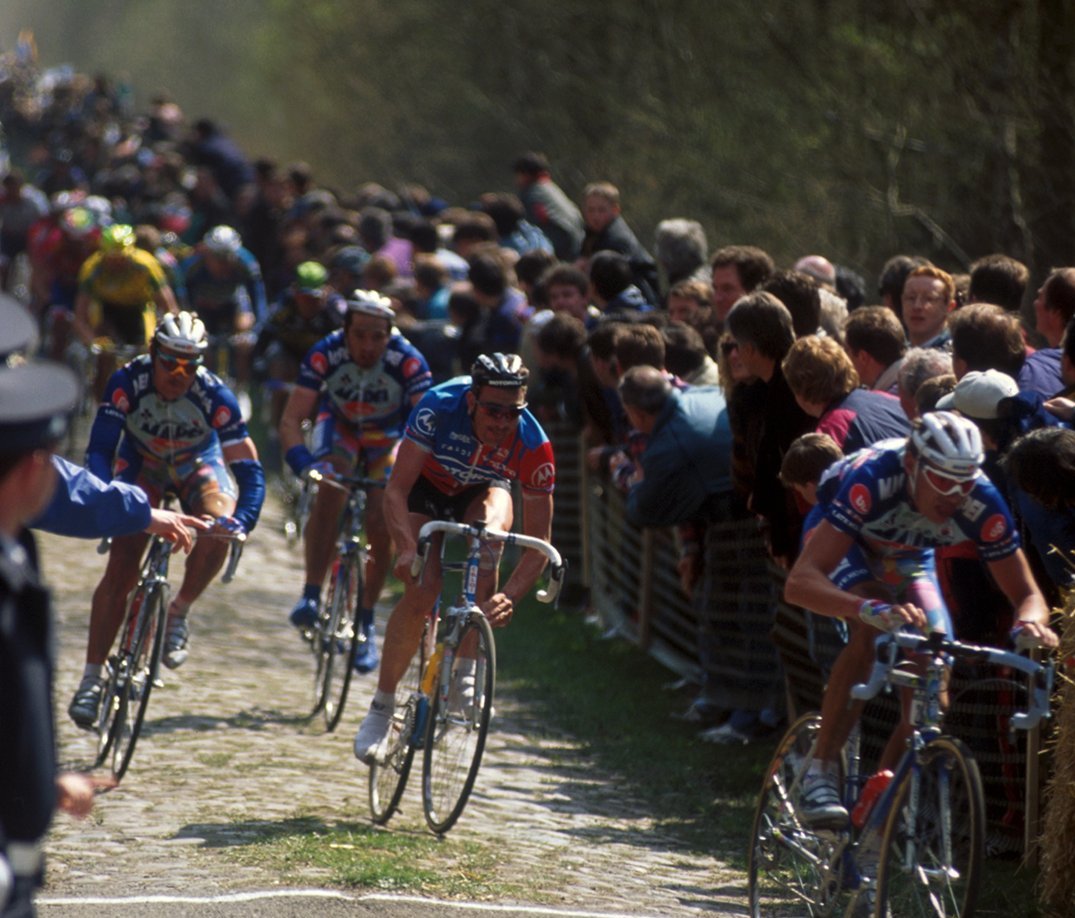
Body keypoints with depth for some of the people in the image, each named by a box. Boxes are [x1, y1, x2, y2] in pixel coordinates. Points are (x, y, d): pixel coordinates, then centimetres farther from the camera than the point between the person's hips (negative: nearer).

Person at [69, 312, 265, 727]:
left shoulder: (213, 394, -31)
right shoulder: (128, 382, -31)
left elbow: (248, 467, -31)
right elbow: (99, 449, -34)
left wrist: (242, 520, -48)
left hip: (197, 464, 0)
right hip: (141, 463, 0)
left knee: (218, 528, -32)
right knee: (120, 569, -12)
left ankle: (177, 615, -8)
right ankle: (91, 678, -5)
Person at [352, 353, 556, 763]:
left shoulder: (533, 446, -33)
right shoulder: (438, 407, -37)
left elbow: (539, 541, -28)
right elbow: (396, 490, -35)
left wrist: (511, 595, -43)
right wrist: (407, 550, -52)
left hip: (482, 493, 2)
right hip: (427, 488, -2)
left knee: (491, 517, -33)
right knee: (422, 592, -21)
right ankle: (381, 706, -3)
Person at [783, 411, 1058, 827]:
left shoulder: (981, 503, -34)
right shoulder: (873, 480, -44)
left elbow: (1027, 594, -23)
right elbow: (800, 581, -52)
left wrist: (1030, 621, -49)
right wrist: (873, 608, -69)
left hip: (908, 559, 4)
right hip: (844, 546, -4)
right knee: (871, 630, -35)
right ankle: (821, 771, -26)